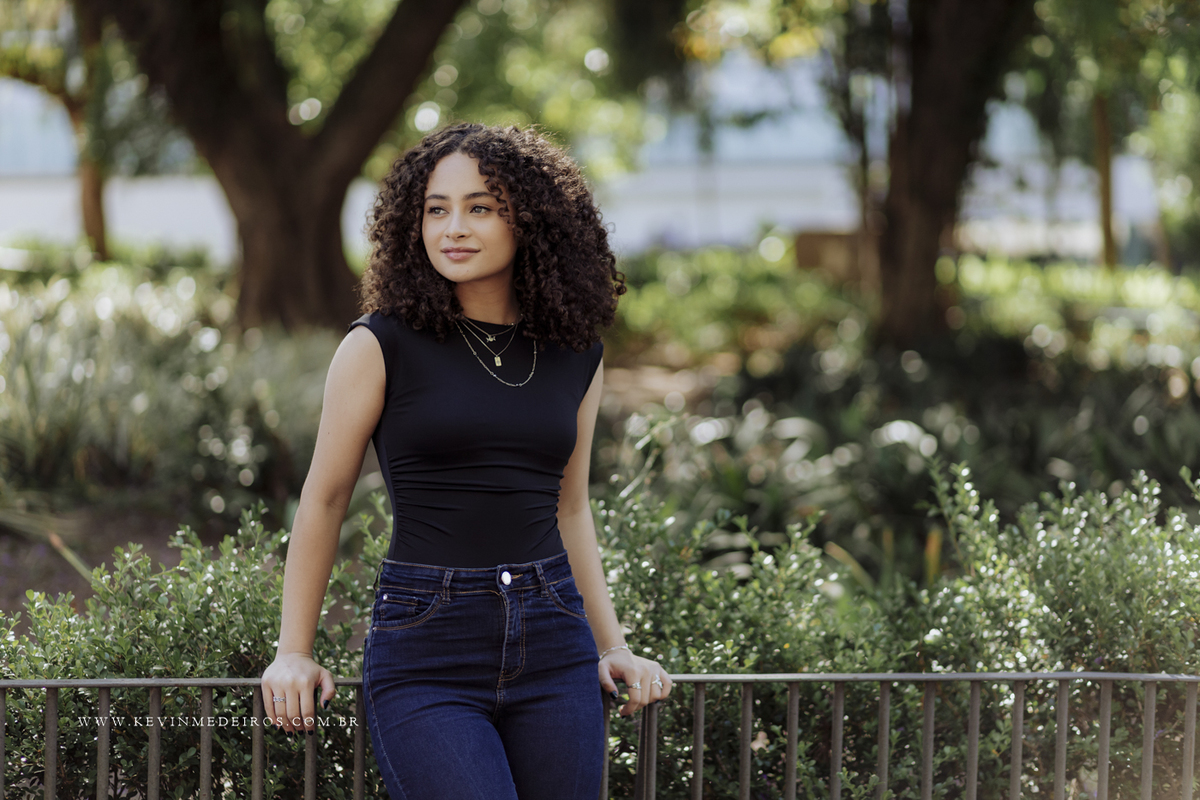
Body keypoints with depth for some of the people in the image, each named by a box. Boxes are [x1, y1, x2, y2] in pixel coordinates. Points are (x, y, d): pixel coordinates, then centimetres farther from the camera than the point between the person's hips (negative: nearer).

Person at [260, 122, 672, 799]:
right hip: (425, 657, -4)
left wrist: (613, 647, 15)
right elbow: (324, 501, 5)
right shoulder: (382, 344, -3)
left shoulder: (577, 356, 9)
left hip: (552, 648, 4)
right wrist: (294, 653, 5)